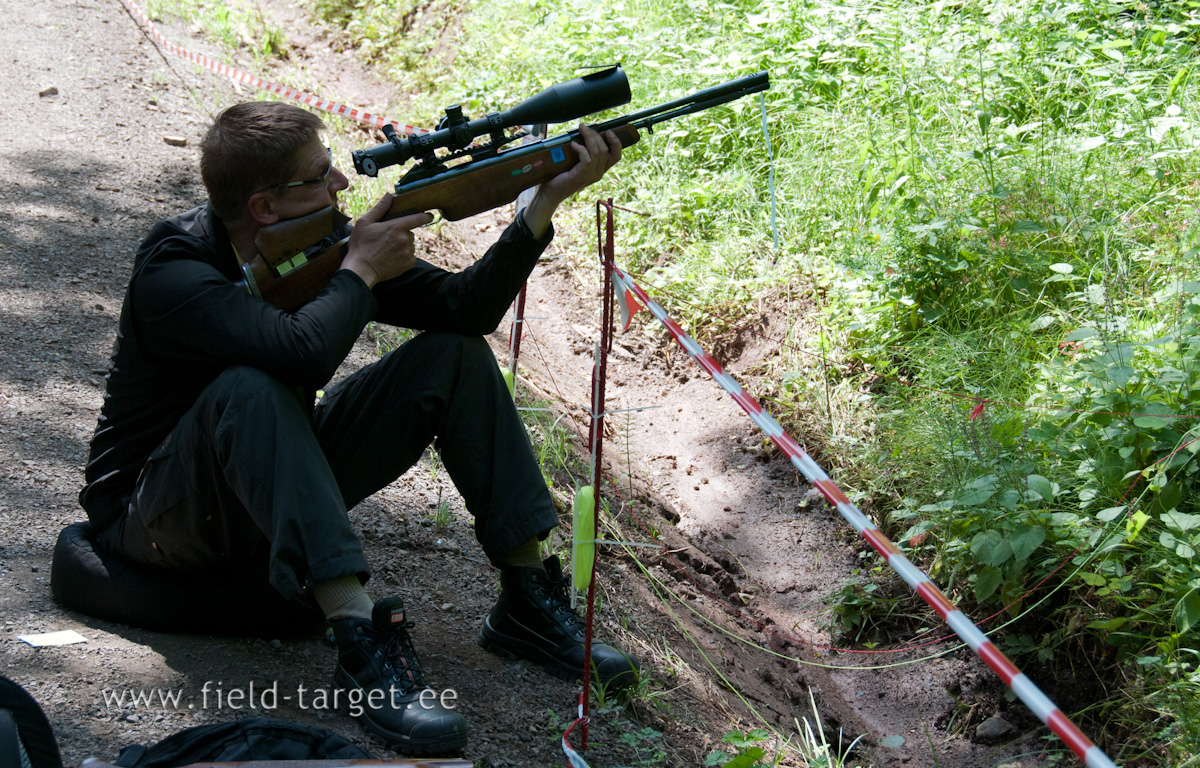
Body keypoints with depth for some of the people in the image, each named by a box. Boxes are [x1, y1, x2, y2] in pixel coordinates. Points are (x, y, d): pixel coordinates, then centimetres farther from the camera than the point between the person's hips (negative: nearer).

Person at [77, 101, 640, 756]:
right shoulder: (172, 272, -27)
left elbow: (464, 307, -7)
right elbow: (303, 352, -44)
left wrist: (549, 197, -17)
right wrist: (361, 271, -25)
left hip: (282, 492, 7)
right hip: (151, 518, -7)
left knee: (454, 357, -4)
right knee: (250, 388, -39)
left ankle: (527, 603, -6)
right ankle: (362, 648, -42)